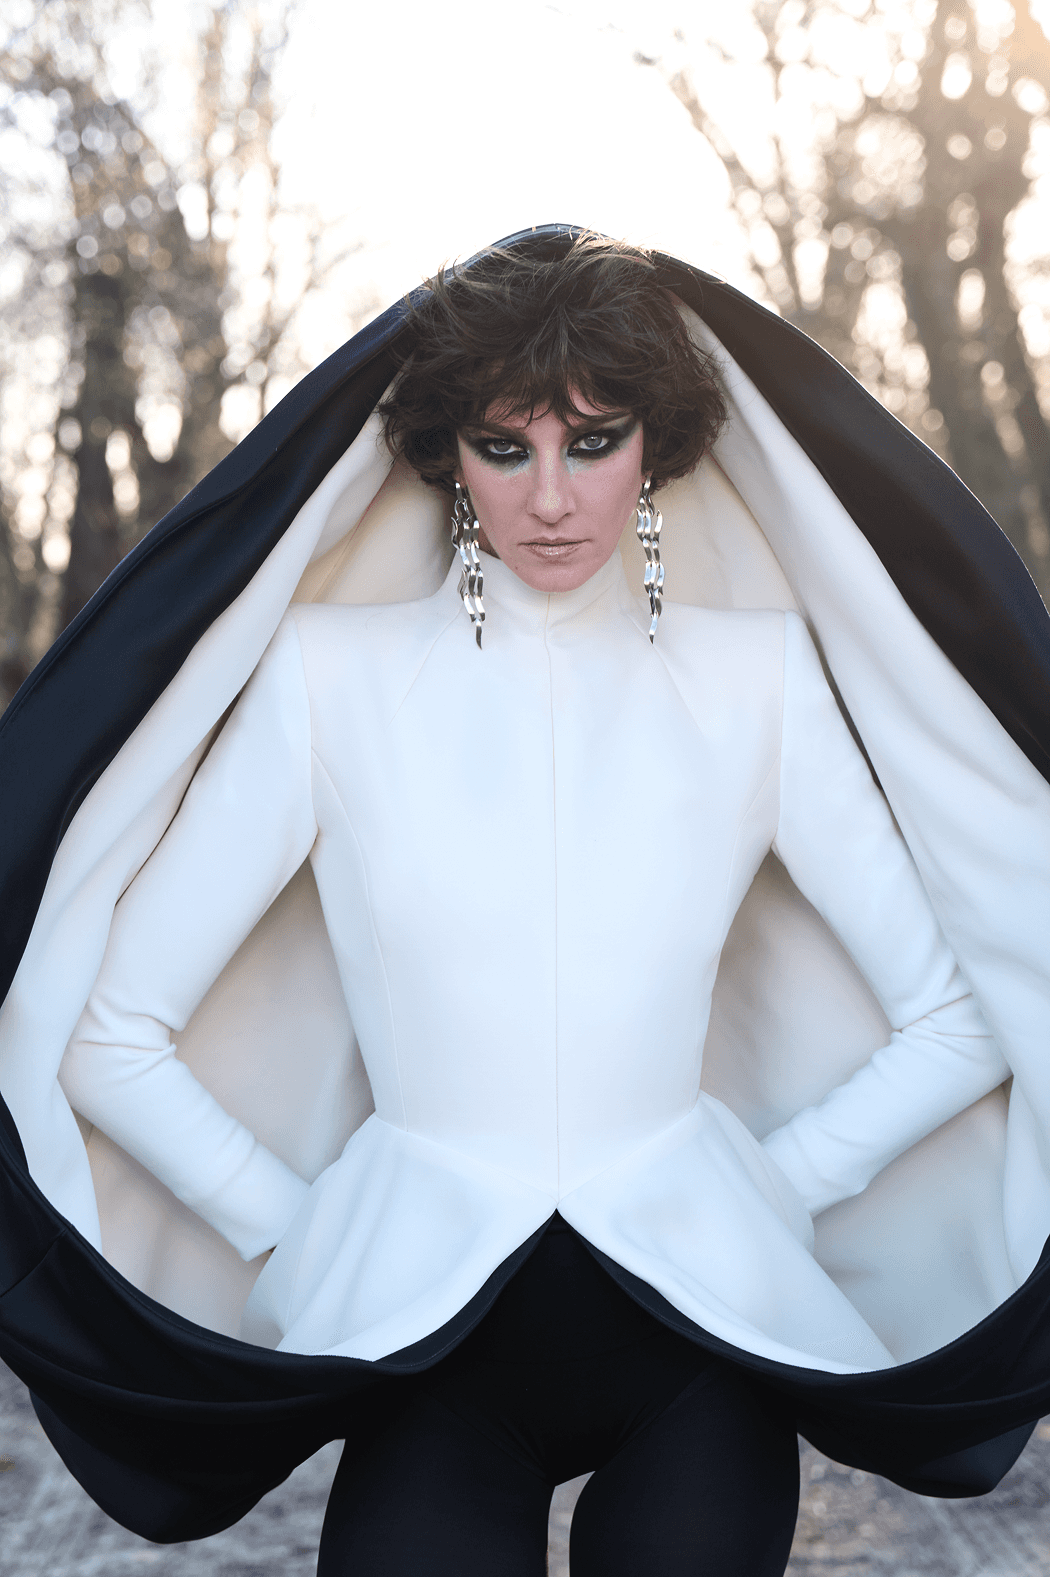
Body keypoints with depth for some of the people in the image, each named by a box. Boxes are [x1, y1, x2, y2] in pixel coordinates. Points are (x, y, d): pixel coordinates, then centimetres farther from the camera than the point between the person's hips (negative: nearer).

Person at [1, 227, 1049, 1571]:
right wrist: (299, 1241, 2)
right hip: (423, 1311, -1)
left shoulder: (754, 674, 5)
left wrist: (771, 1192, 6)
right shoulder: (330, 671, 2)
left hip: (693, 1306, 2)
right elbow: (114, 1037, 3)